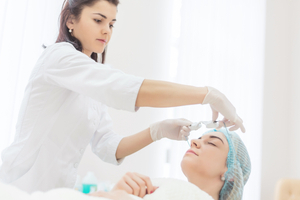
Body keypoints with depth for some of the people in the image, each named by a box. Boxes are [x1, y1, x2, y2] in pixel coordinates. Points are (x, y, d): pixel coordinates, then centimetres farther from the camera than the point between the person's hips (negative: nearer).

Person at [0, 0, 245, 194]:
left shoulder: (93, 91, 11)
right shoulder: (58, 55, -13)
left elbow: (109, 148, 1)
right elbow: (131, 90, -27)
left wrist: (157, 131, -14)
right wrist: (210, 94, -25)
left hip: (55, 190, 7)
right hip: (20, 187, -7)